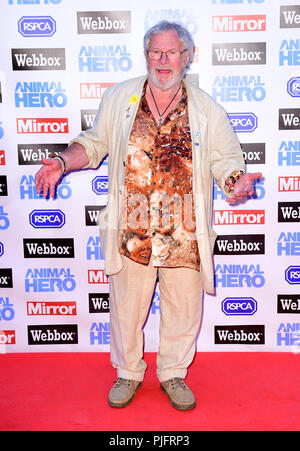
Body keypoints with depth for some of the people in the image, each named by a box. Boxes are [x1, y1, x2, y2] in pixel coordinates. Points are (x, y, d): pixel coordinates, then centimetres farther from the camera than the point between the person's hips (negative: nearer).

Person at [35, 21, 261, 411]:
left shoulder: (207, 109, 2)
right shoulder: (118, 98, 4)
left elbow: (226, 159, 4)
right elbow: (94, 143, 11)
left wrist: (236, 179, -18)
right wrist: (63, 162, -6)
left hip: (185, 235, 0)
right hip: (131, 231, 0)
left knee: (183, 309, 13)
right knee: (126, 306, 13)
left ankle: (173, 374, 38)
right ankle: (128, 372, 39)